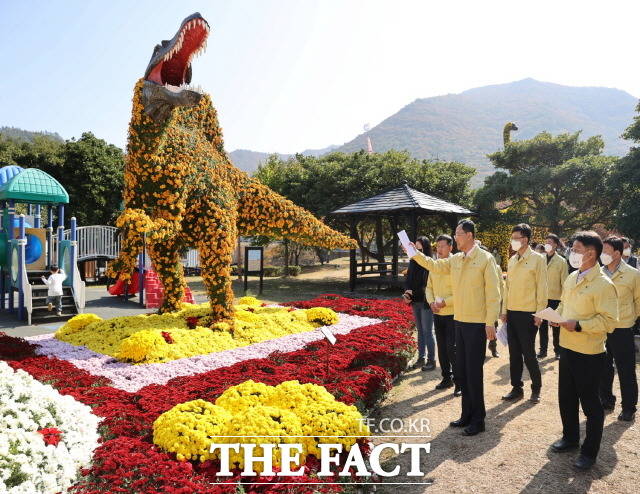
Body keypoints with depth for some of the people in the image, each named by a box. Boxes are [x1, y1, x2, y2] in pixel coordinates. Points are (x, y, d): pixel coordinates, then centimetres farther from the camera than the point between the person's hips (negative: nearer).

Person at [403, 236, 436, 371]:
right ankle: (421, 358, 23)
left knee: (427, 331, 0)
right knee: (420, 330, 14)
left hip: (426, 302, -6)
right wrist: (407, 292, -8)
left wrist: (412, 293, -14)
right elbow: (408, 279, 9)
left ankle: (431, 360, 12)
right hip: (415, 302, 6)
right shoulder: (413, 262, 6)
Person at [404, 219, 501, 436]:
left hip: (477, 323, -7)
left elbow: (493, 292, -13)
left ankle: (478, 420, 15)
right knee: (461, 370, 14)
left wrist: (491, 323, -15)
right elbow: (435, 265, 19)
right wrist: (415, 253, 8)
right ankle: (467, 414, 28)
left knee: (474, 371, 0)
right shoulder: (455, 259, 8)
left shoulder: (485, 259, -11)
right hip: (459, 321, 7)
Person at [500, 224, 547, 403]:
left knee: (528, 353, 0)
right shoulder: (512, 260, 11)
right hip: (512, 313, 6)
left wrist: (539, 313, -12)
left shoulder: (537, 259, -7)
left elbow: (541, 287, -9)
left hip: (528, 314, -6)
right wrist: (504, 310, 10)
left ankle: (536, 388, 19)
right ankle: (516, 387, 21)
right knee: (514, 352, 10)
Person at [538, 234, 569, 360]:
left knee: (556, 326, 8)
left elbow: (564, 282, -3)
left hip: (555, 298, -3)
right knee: (543, 324, 8)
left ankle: (558, 351, 21)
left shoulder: (561, 261, -3)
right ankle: (543, 350, 18)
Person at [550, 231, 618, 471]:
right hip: (567, 347, 8)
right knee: (566, 397, 19)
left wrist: (578, 325, -25)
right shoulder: (571, 278, 7)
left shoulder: (604, 284, -17)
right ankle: (570, 437, 38)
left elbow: (609, 321, -19)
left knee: (590, 403, 7)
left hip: (589, 353, -7)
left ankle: (589, 452, 23)